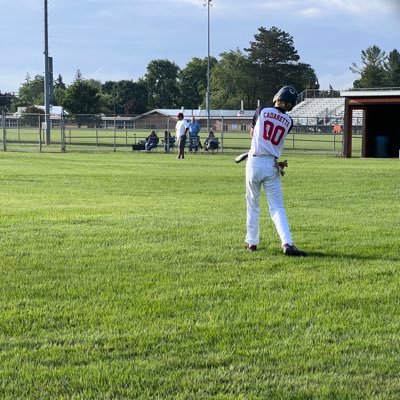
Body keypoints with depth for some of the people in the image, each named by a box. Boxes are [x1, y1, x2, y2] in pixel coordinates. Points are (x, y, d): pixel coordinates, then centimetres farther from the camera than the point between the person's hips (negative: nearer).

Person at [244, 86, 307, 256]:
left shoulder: (262, 111, -1)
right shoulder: (288, 122, 3)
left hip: (255, 162, -1)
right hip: (272, 165, 1)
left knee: (252, 204, 13)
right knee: (277, 207, 0)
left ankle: (251, 242, 18)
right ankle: (287, 243, -15)